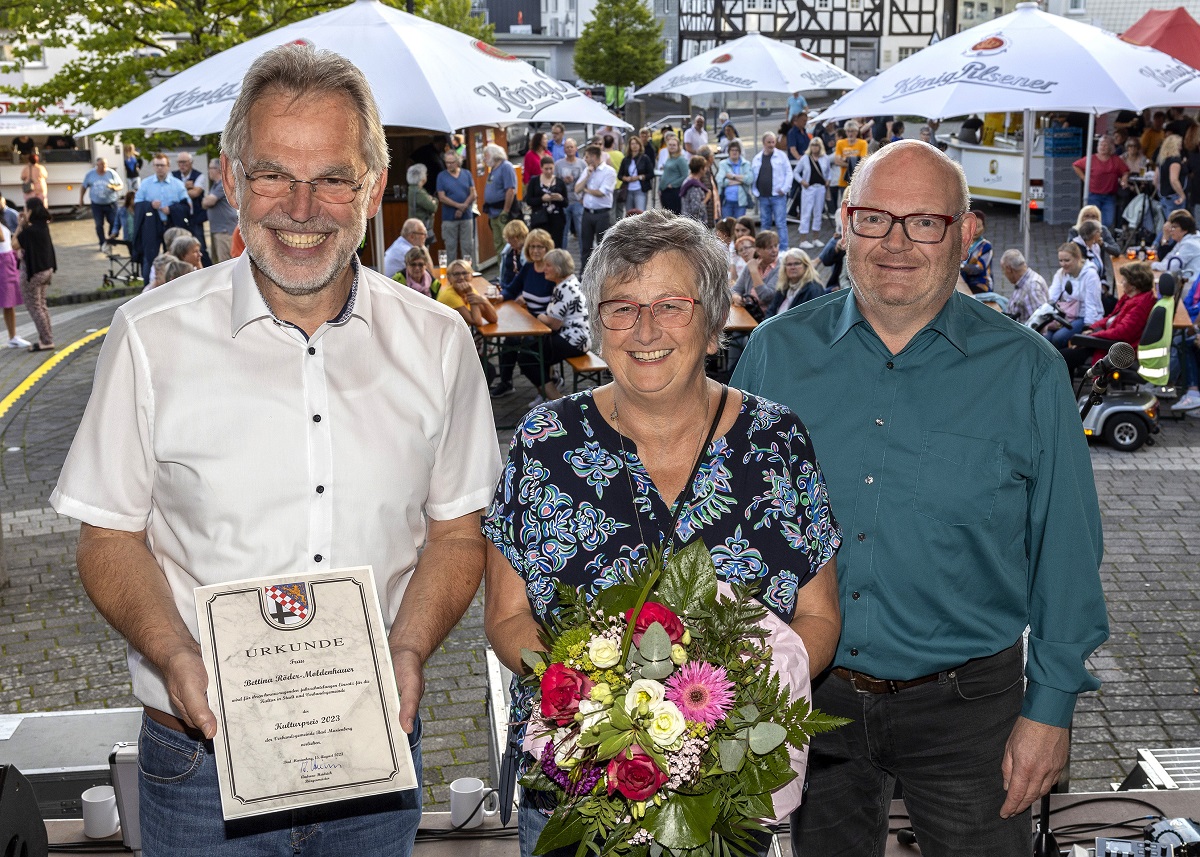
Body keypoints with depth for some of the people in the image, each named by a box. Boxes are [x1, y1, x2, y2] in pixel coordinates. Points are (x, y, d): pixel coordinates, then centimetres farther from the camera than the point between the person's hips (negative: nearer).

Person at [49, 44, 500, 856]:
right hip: (202, 746, -2)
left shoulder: (436, 341, -1)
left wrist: (409, 650, -12)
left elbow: (456, 529, 5)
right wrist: (174, 656, -18)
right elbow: (111, 536, -2)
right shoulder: (152, 338, -7)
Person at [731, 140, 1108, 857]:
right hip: (805, 693, 2)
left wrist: (1051, 707, -5)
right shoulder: (777, 352, -2)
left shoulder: (1027, 370, -6)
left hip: (965, 703, -1)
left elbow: (1065, 551, -3)